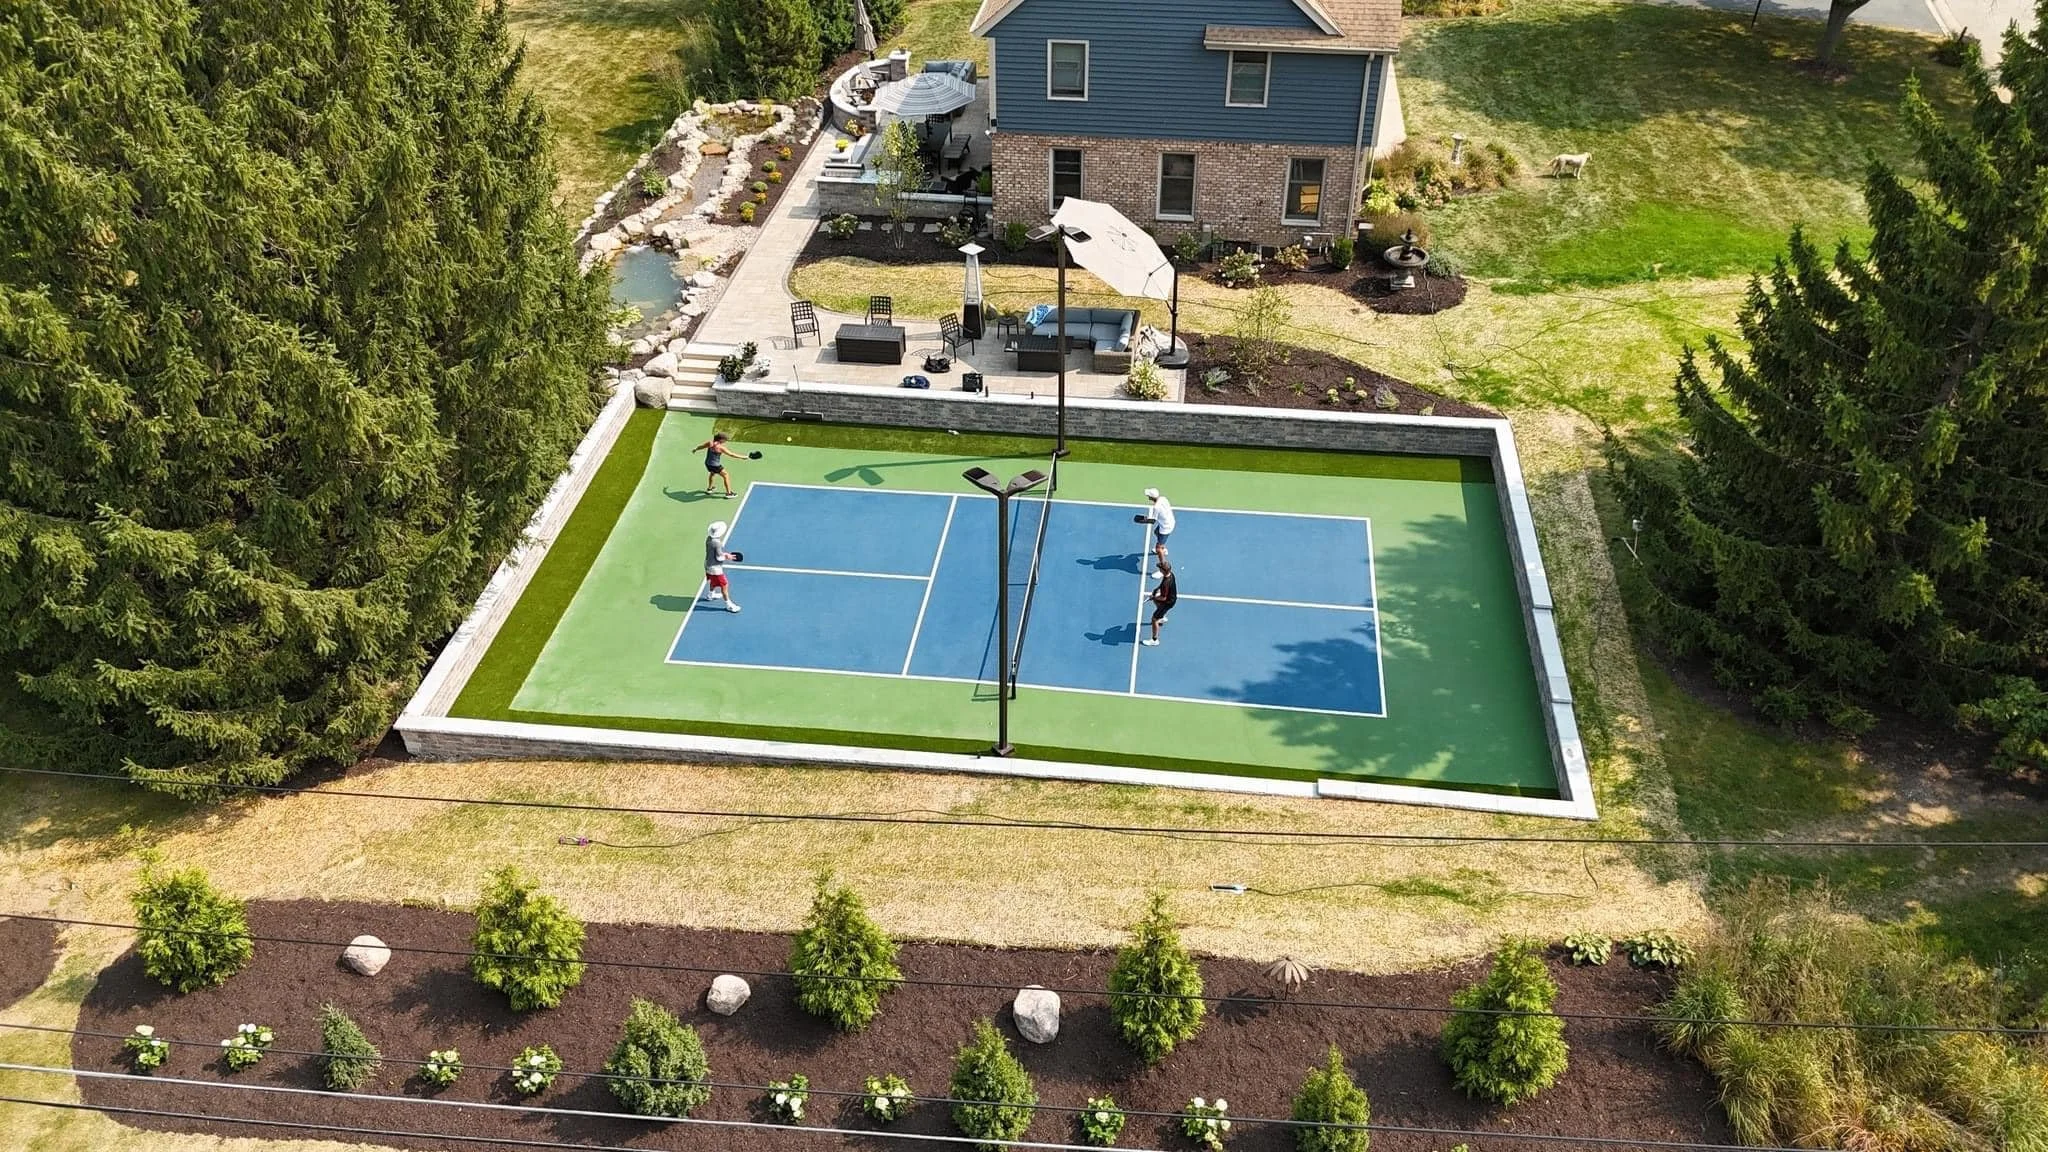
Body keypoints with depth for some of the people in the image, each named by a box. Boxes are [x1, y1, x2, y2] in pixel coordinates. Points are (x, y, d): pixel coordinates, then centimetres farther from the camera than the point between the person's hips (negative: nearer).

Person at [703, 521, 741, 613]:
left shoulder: (709, 538, -5)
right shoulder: (717, 543, -32)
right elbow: (719, 557, -24)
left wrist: (724, 554, 4)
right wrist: (727, 557, -6)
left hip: (708, 565, 10)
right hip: (715, 568, -10)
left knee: (714, 581, 35)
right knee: (724, 585, 3)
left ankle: (712, 594, 60)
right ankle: (728, 604, 13)